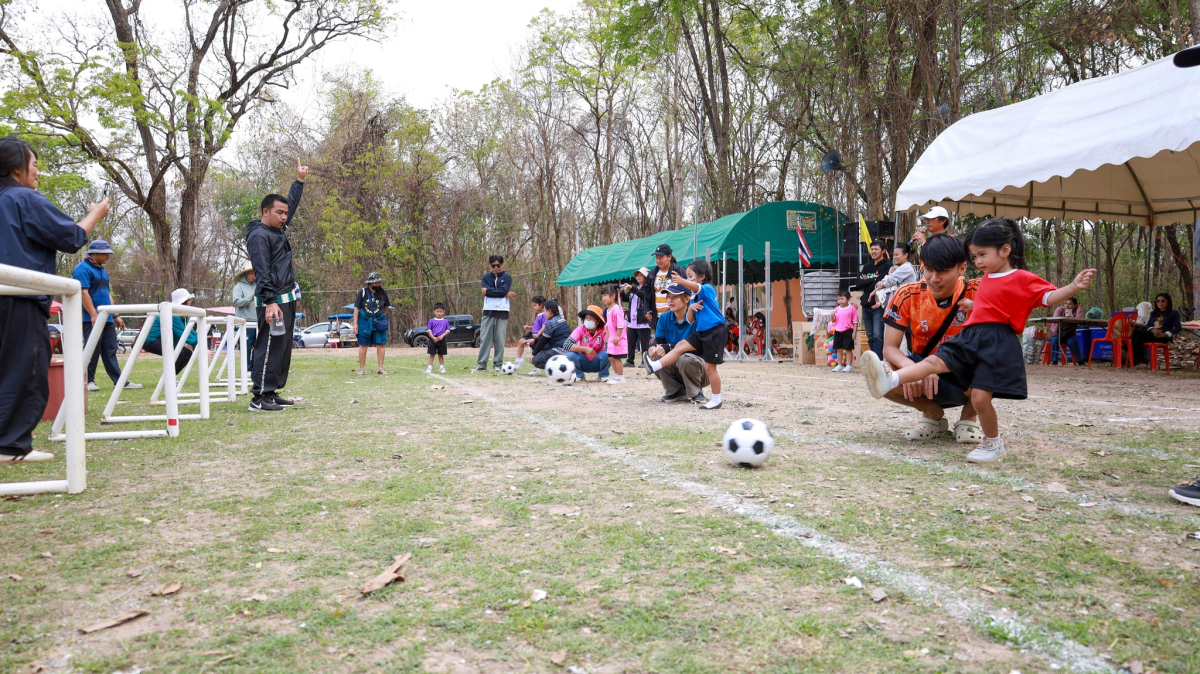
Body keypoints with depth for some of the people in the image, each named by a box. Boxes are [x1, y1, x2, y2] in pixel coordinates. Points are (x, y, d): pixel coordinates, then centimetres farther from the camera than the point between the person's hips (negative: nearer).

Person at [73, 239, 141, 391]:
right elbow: (83, 293, -17)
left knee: (110, 351, 6)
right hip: (91, 319, -8)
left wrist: (115, 316, 19)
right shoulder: (82, 268, -8)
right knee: (92, 351, -4)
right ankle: (89, 381, 5)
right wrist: (94, 315, -24)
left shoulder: (102, 270, 20)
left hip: (107, 319, 8)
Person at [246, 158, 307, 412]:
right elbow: (262, 272, -18)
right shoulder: (259, 235, -10)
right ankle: (259, 398, -8)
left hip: (288, 299, 10)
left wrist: (299, 181, 36)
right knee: (269, 348, -10)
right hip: (273, 301, -10)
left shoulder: (278, 229, 17)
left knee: (284, 348, 10)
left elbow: (291, 205, 34)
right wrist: (270, 302, -24)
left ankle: (272, 393, 15)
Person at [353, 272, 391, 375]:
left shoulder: (383, 292, 1)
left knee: (381, 345, 0)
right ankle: (361, 369, 13)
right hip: (364, 322, -2)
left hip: (379, 322, 2)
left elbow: (386, 306, 16)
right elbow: (357, 308, -3)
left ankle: (381, 368, 8)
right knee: (363, 345, 4)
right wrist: (355, 323, -6)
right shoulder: (362, 292, -5)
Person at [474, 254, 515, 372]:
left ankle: (498, 364, 4)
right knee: (485, 338, -3)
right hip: (488, 310, 1)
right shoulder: (486, 277, 11)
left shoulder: (507, 277, 7)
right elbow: (485, 290, -6)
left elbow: (504, 290, -9)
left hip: (502, 311, -1)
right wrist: (506, 294, -8)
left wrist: (489, 291, -4)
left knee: (500, 339, -1)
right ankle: (482, 365, -3)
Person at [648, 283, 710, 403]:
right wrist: (652, 348, -31)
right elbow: (658, 341, -5)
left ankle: (696, 392, -7)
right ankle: (676, 391, 1)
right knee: (650, 356, -18)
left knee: (686, 359, -37)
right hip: (674, 365, 5)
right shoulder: (664, 318, 1)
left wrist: (668, 348, -37)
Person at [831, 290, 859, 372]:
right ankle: (839, 365, 19)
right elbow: (833, 321, 11)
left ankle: (849, 366, 8)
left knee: (848, 349, 2)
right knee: (839, 349, 11)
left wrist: (854, 332, -10)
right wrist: (833, 315, -10)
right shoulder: (837, 309, 8)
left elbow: (855, 321, -5)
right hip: (838, 331, 5)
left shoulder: (852, 308, -6)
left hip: (848, 331, -5)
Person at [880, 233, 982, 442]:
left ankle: (969, 417, 1)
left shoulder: (976, 293, -16)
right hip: (925, 377, 1)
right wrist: (910, 367, -37)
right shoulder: (907, 296, -13)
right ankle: (933, 414, 4)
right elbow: (889, 347, -15)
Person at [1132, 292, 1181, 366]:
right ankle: (1140, 361, -32)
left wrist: (1165, 334, -17)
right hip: (1151, 334, 6)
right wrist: (1152, 330, -6)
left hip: (1164, 338, -6)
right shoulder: (1153, 313, 30)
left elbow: (1178, 328, 0)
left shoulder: (1174, 313, 13)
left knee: (1136, 333, -32)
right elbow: (1148, 325, 19)